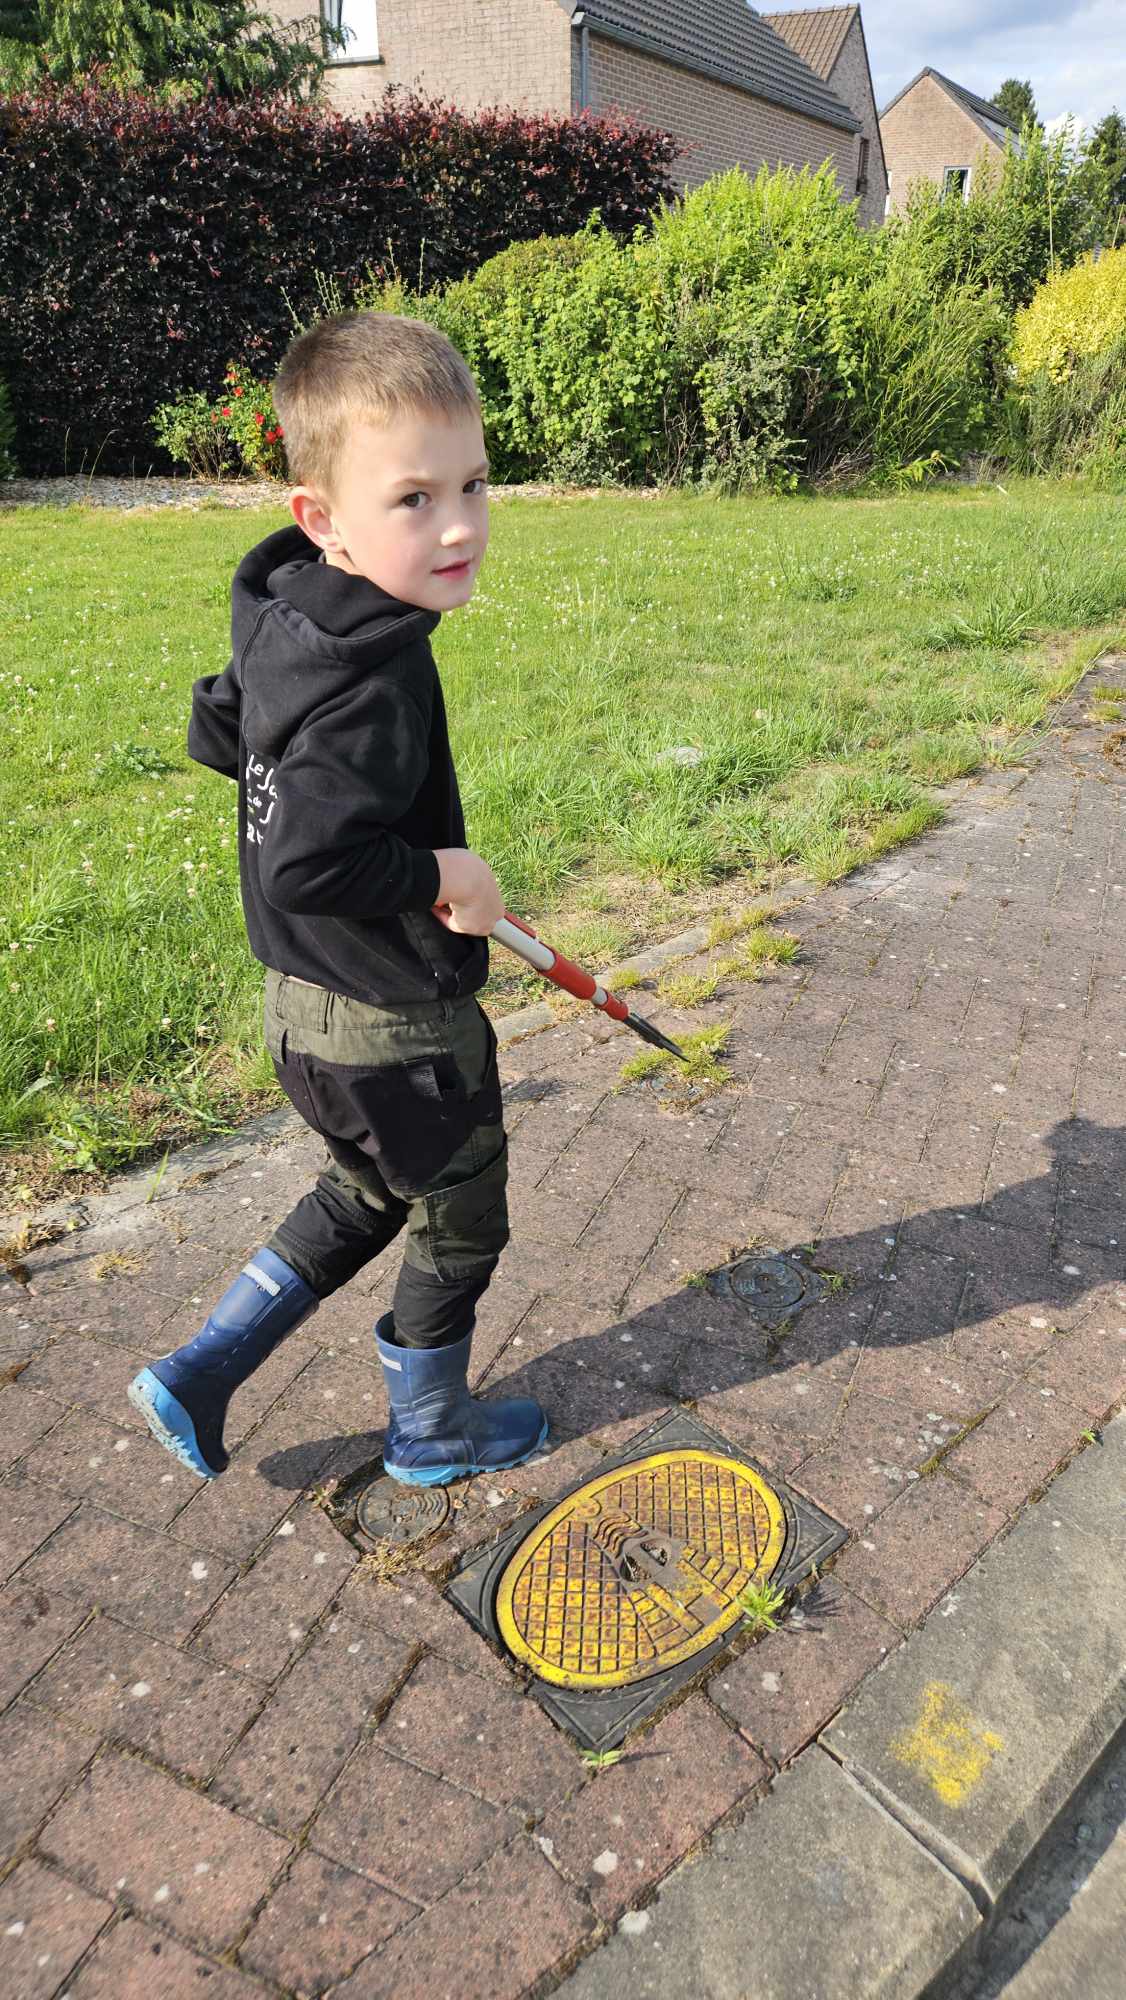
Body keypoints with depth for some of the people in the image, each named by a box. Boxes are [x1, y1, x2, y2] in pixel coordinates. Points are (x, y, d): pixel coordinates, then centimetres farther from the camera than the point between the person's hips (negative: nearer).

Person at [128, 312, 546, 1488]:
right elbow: (308, 863, -36)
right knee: (460, 1223, 17)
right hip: (394, 1031, -9)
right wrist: (440, 874, -23)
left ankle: (196, 1378, 35)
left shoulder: (287, 622, 0)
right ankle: (429, 1432, 41)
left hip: (311, 1005, 9)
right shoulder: (374, 683, -30)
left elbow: (216, 731, 15)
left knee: (368, 1197, 30)